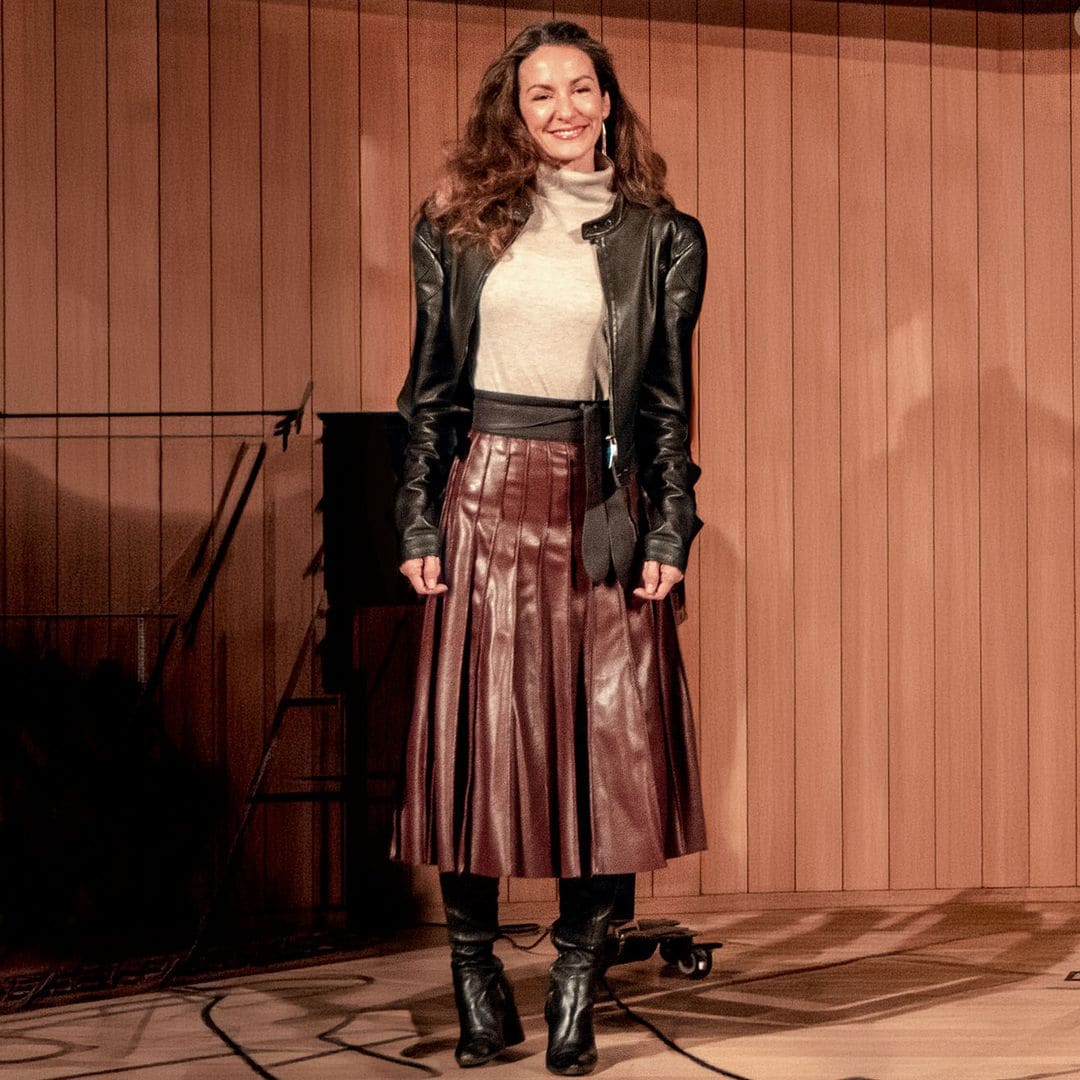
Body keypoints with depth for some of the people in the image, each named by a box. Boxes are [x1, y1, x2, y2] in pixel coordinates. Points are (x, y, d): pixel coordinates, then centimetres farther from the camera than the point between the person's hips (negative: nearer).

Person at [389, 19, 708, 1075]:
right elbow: (429, 384, 8)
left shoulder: (660, 239, 7)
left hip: (603, 507, 0)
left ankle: (575, 986, 8)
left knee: (608, 741, -3)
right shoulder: (460, 225, 8)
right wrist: (420, 524, 0)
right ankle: (476, 977, 13)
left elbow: (670, 398, 6)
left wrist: (668, 534, -2)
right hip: (486, 500, 0)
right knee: (474, 739, 1)